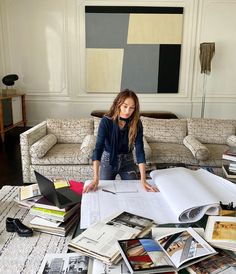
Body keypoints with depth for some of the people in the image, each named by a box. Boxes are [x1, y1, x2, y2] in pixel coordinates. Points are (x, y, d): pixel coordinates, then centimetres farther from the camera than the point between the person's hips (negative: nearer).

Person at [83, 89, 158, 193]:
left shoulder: (136, 123, -19)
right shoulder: (106, 121, -24)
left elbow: (139, 150, -22)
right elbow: (98, 148, -31)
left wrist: (143, 179, -31)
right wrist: (96, 179, -40)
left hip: (127, 162, 2)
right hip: (108, 161, -1)